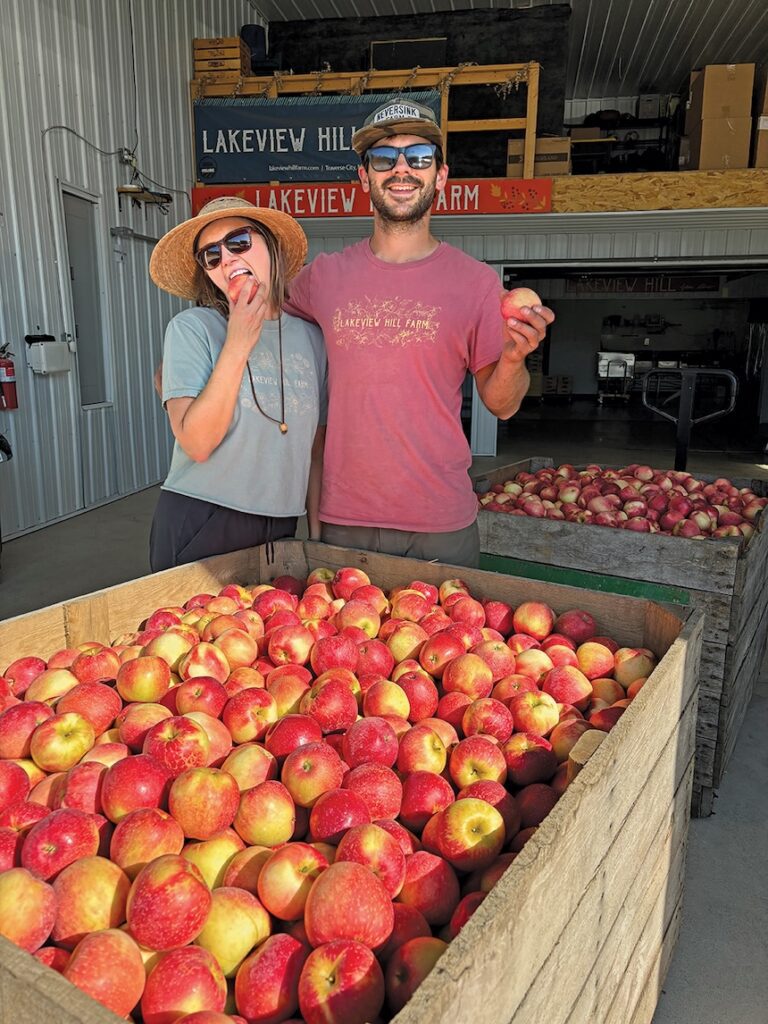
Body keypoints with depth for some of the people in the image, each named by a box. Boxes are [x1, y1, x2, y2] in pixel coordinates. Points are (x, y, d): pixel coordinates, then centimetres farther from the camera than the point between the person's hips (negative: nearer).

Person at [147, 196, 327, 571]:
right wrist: (238, 345, -17)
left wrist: (318, 537, 5)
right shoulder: (191, 328, -6)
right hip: (198, 526, -3)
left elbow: (316, 453, 8)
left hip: (280, 529, 3)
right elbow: (197, 444, -17)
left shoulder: (312, 338, 4)